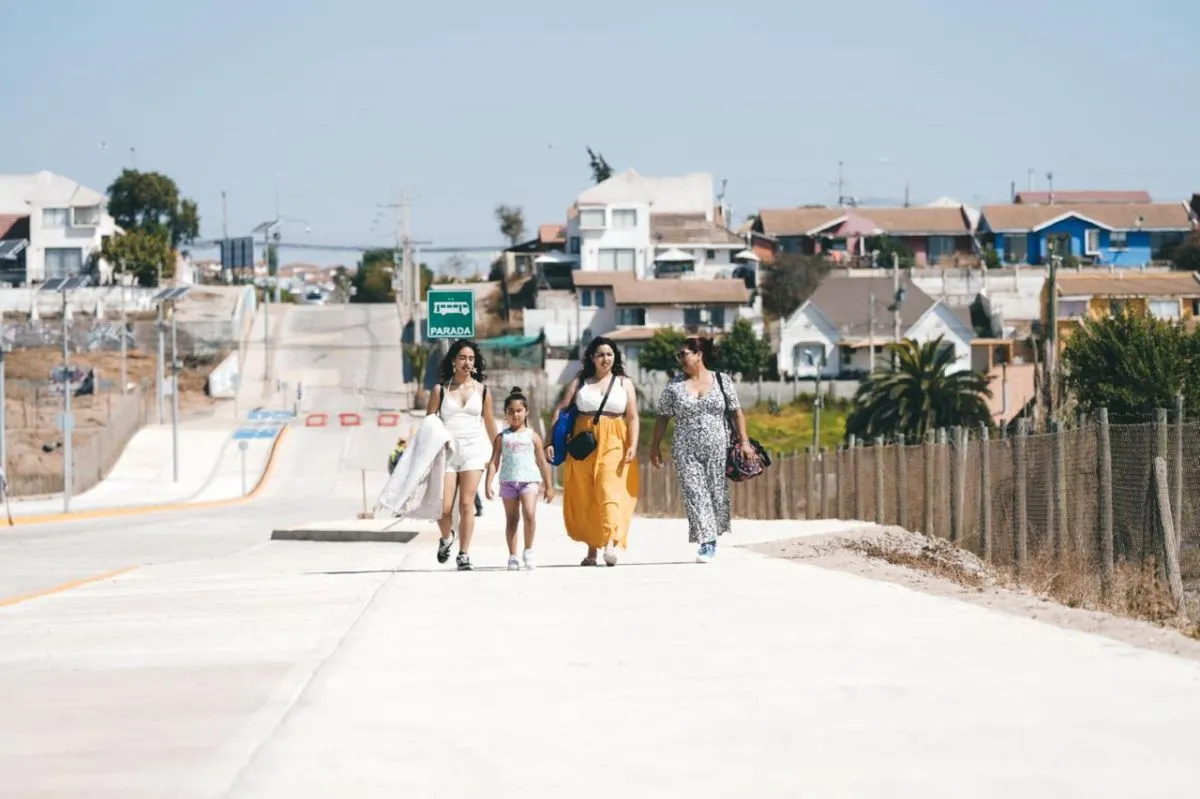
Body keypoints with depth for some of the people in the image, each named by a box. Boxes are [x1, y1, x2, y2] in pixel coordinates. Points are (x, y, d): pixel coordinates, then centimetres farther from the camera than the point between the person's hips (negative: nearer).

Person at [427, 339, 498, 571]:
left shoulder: (482, 390, 8)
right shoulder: (440, 390, 4)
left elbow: (490, 424, 15)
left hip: (473, 449, 1)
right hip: (447, 450, -1)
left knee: (467, 504, -6)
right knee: (444, 507, -7)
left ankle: (464, 555, 1)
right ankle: (446, 538, 25)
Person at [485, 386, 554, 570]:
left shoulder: (532, 436, 8)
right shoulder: (502, 437, 7)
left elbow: (542, 462, 12)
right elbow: (494, 462, 5)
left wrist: (548, 486, 11)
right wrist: (488, 484, -5)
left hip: (529, 480, -1)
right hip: (508, 481, 1)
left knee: (529, 514, -18)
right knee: (511, 519, 5)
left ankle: (528, 552, -3)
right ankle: (512, 557, 10)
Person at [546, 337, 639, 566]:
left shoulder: (625, 383, 10)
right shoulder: (579, 383, 12)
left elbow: (633, 417, 4)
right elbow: (559, 411, 9)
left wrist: (633, 445, -9)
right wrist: (551, 441, -1)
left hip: (614, 444, -2)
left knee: (610, 490, -18)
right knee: (584, 497, 3)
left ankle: (611, 544, -32)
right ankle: (591, 550, 13)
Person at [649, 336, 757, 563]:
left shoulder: (722, 381, 4)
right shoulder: (674, 385, 5)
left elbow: (737, 412, 7)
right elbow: (663, 417, 7)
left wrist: (744, 442, 0)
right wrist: (655, 447, 3)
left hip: (717, 449, 0)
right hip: (686, 451, 0)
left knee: (717, 493, 3)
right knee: (696, 495, -9)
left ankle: (712, 538, 20)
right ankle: (706, 544, -11)